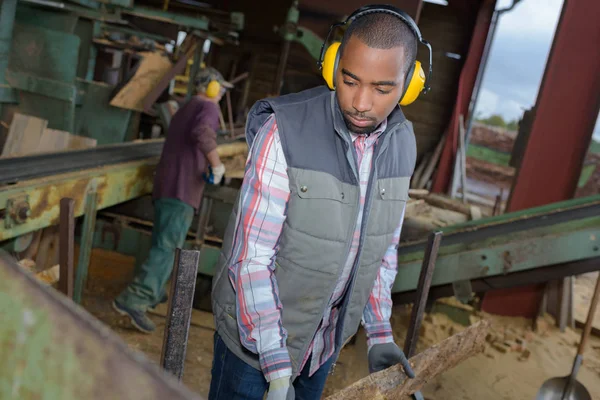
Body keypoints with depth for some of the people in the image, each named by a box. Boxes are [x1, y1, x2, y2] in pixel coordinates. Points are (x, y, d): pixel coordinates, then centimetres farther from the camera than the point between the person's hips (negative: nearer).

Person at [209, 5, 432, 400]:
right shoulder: (283, 132, -24)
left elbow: (384, 244, 5)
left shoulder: (402, 145, -6)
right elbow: (251, 257, -23)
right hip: (257, 334, -5)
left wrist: (379, 332, 1)